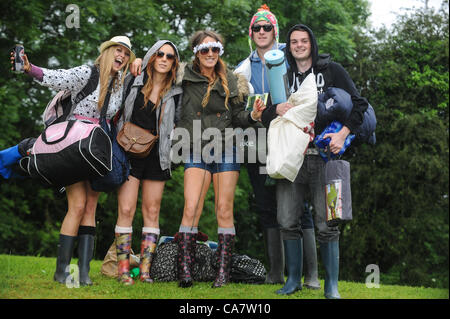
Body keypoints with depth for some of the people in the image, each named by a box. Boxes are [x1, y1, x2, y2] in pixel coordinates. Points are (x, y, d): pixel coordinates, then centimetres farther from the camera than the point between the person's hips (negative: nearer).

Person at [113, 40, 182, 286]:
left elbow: (175, 125, 13)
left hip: (157, 157, 2)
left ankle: (145, 270, 6)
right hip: (129, 153, -2)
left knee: (152, 213, 2)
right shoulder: (134, 83, 3)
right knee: (126, 210, -8)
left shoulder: (175, 93, 6)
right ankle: (123, 269, -4)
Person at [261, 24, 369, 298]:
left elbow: (359, 104, 1)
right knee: (288, 222, 2)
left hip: (323, 155, -3)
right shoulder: (284, 76, 15)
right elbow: (265, 117, 16)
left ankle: (332, 285, 5)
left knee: (326, 224, -4)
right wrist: (277, 109, -7)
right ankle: (293, 280, 16)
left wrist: (342, 134, -12)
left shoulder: (332, 70, 5)